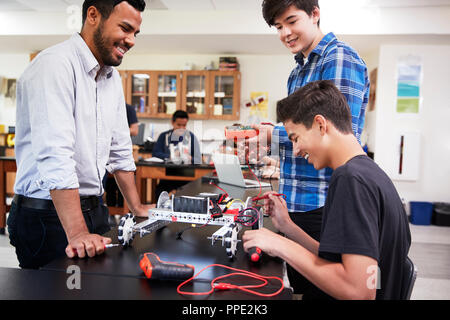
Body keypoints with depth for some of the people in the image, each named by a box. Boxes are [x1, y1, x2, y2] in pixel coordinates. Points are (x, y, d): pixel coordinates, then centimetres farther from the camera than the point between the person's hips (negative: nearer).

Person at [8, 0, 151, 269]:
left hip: (93, 209, 8)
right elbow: (56, 155, -27)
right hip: (48, 214, -7)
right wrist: (78, 234, -31)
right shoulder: (54, 65, -17)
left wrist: (138, 208, 14)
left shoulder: (112, 77, 10)